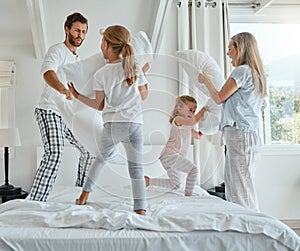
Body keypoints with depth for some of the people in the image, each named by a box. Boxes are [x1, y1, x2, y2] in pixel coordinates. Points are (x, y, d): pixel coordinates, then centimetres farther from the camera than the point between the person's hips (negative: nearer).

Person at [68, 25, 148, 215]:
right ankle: (140, 209, -8)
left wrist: (78, 96, 17)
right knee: (136, 168, 3)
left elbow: (99, 106, 6)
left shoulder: (100, 74, -1)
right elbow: (143, 95, 13)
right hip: (134, 124, 0)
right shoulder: (134, 67, 3)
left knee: (102, 157, 25)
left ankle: (85, 194, 31)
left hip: (111, 125, 0)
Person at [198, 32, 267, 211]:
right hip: (250, 134, 10)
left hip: (239, 134, -10)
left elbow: (219, 98, -7)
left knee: (241, 185, -7)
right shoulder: (255, 72, 19)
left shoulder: (242, 70, -10)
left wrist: (206, 81, 7)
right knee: (232, 182, 11)